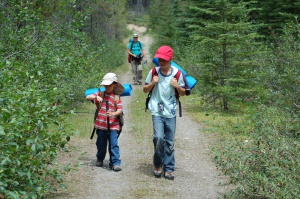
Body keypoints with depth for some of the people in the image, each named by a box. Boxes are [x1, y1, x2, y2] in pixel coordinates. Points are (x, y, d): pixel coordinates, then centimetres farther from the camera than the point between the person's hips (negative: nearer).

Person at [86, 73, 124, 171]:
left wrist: (113, 114, -26)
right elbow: (87, 97, -4)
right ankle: (100, 159, 35)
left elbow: (120, 110, -4)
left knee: (114, 144, -8)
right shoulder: (100, 94, 5)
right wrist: (96, 97, -24)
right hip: (101, 125, 2)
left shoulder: (117, 97, 4)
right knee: (101, 144, 14)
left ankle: (115, 163, -8)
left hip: (113, 126, -2)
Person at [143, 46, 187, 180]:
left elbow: (183, 93, 9)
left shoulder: (177, 73, 0)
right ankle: (158, 165, 6)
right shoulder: (154, 72, 0)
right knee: (159, 137, -15)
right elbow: (145, 90, 10)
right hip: (157, 112, -1)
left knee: (170, 142, 4)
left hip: (171, 113, 1)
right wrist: (152, 83, -9)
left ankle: (169, 168, 15)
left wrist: (177, 86, -12)